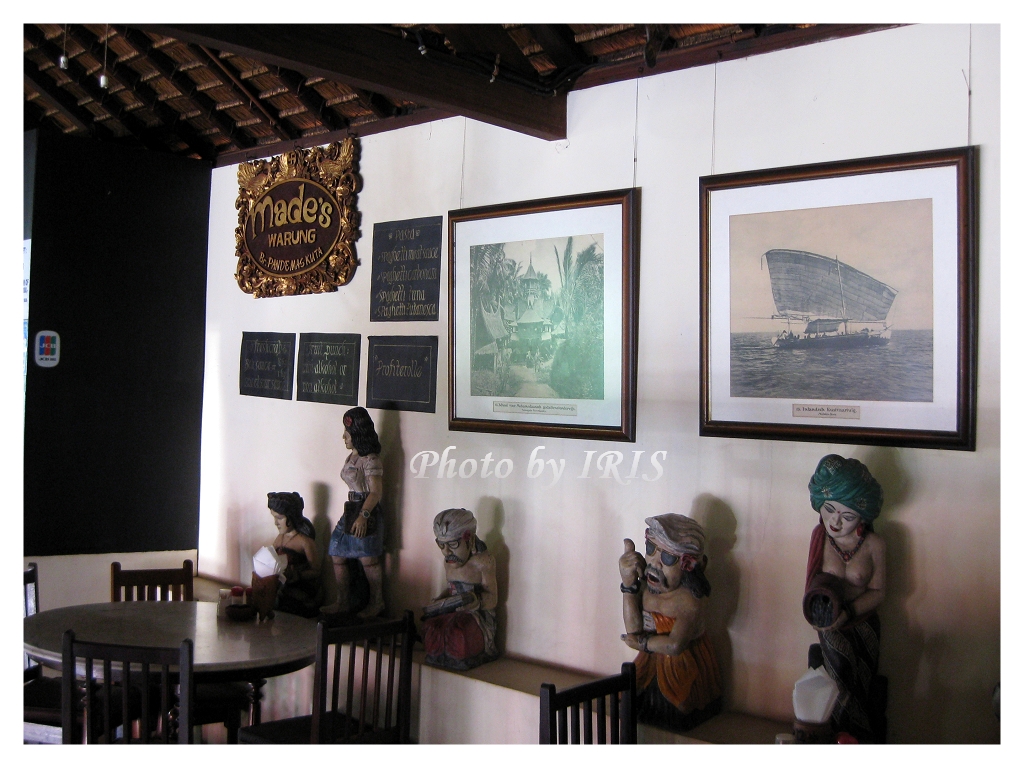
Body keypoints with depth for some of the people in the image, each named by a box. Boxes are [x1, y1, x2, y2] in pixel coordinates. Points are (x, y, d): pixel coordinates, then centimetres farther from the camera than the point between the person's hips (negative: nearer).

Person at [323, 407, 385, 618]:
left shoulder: (370, 460, -15)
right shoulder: (352, 456, 13)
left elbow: (375, 492, -19)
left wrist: (363, 516, -28)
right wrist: (351, 513, 19)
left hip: (367, 513, -10)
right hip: (351, 510, 10)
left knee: (367, 559, -2)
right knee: (337, 556, 10)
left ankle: (377, 603, 14)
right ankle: (344, 602, 21)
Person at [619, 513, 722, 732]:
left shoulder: (691, 599, -28)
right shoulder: (646, 585, -12)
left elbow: (675, 645, -36)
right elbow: (634, 631, -20)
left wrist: (643, 643, -17)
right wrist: (628, 583, -27)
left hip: (684, 667, -5)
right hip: (651, 663, 5)